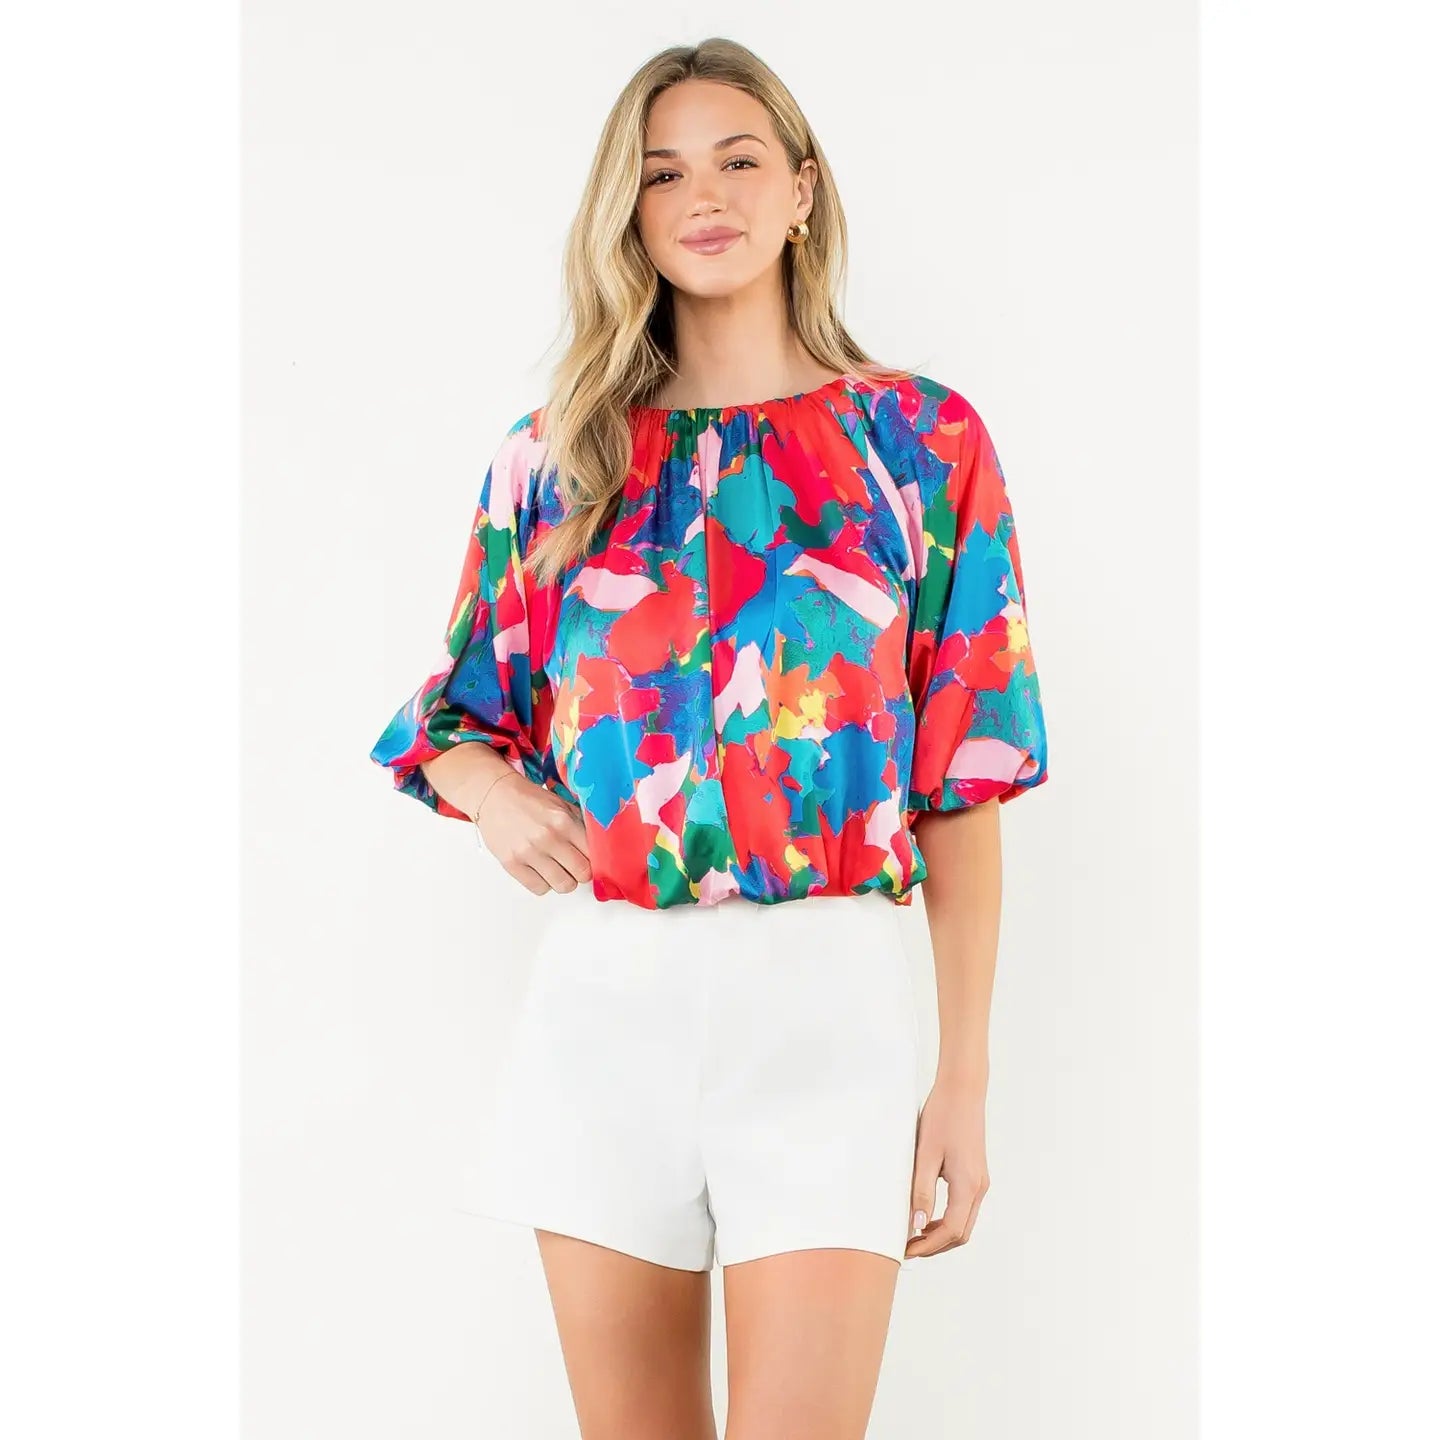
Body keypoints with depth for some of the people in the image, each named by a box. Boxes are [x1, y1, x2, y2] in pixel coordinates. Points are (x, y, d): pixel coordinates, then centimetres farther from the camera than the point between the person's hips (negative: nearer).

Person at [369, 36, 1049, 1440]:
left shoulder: (922, 441, 3)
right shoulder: (556, 454, 9)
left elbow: (964, 775, 1)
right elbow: (459, 713, 18)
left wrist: (967, 1075, -1)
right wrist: (491, 790, -7)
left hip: (823, 990, -2)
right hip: (602, 987, 3)